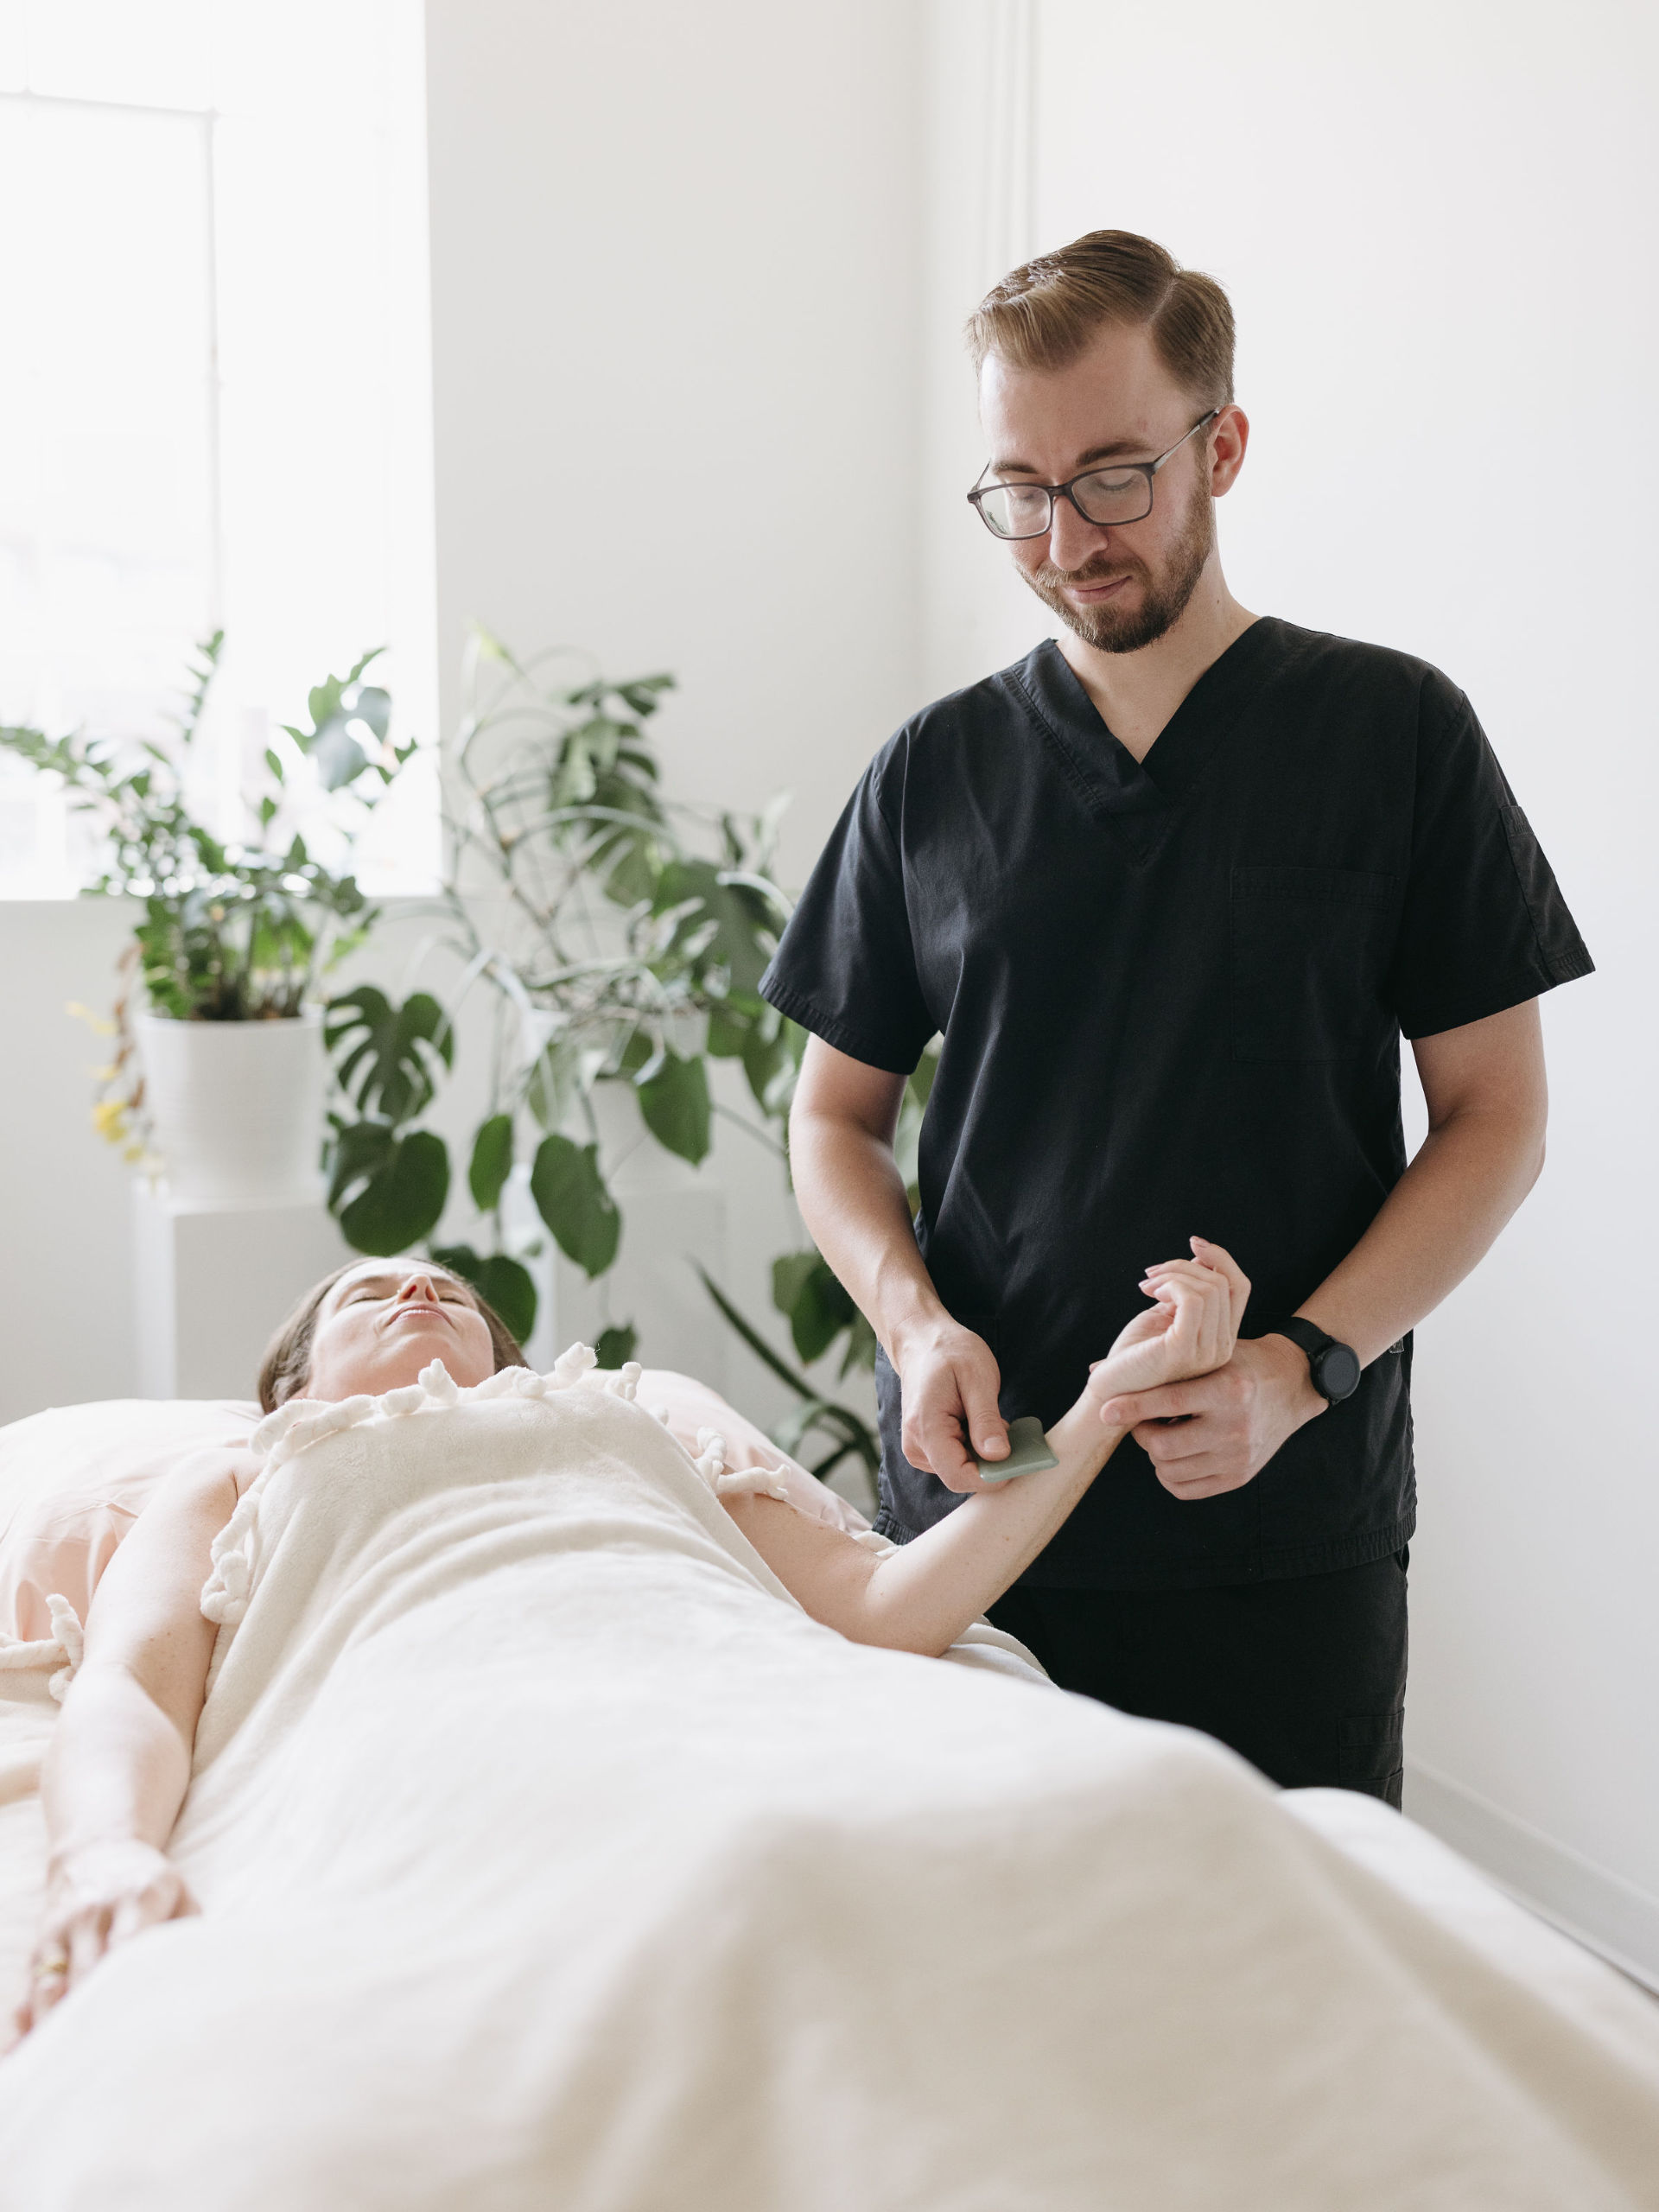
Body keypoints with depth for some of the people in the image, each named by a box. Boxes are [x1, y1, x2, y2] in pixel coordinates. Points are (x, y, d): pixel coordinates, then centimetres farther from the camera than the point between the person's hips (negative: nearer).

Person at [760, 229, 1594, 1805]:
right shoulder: (933, 775, 7)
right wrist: (916, 1319, -7)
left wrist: (1302, 1363, -14)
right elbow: (835, 1114, 12)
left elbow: (1495, 1116, 0)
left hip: (1287, 1533, -2)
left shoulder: (1393, 732, 0)